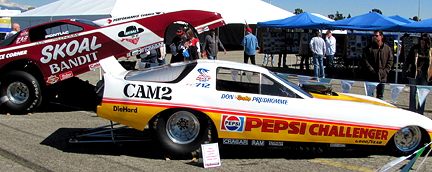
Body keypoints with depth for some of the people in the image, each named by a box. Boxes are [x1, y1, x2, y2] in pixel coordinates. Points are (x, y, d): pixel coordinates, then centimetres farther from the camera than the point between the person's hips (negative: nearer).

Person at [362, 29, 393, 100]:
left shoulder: (387, 48, 7)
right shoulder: (368, 48, -1)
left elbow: (390, 61, 8)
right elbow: (365, 60, -5)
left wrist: (385, 71, -4)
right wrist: (372, 70, -13)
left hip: (382, 77, 2)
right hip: (370, 77, -2)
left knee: (380, 96, 10)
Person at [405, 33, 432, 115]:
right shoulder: (415, 49, 0)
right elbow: (408, 59, 5)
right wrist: (409, 70, -2)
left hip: (424, 75, 2)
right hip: (414, 74, -2)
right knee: (413, 93, 1)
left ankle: (420, 112, 14)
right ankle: (412, 112, 8)